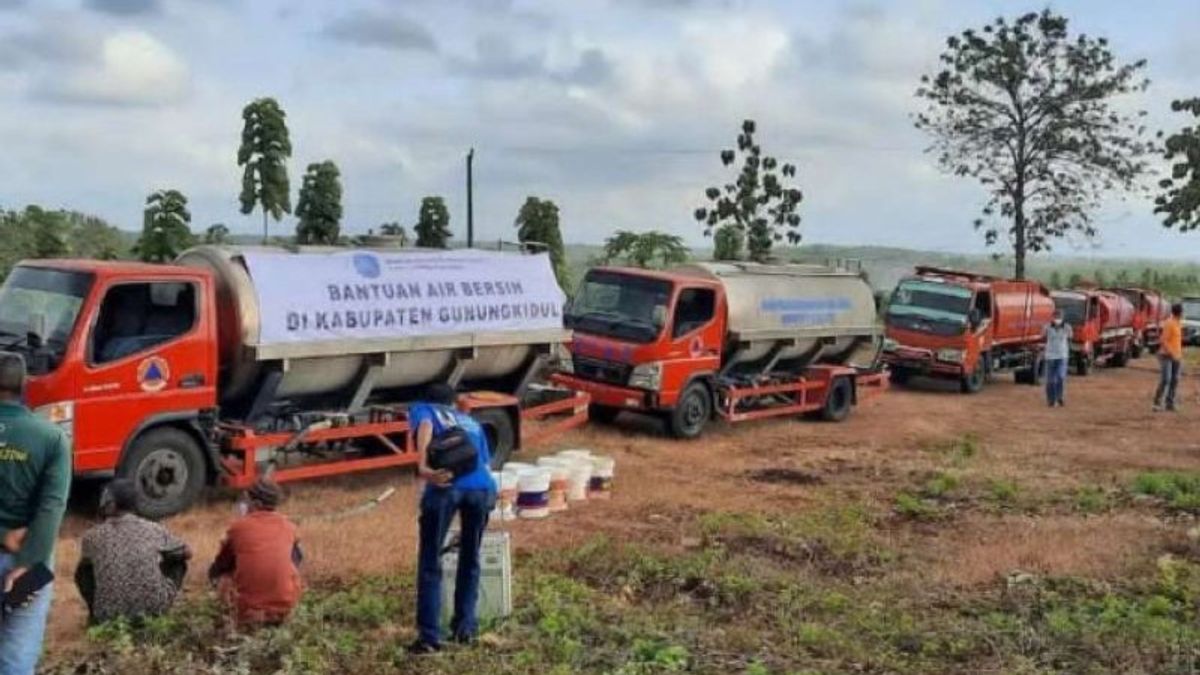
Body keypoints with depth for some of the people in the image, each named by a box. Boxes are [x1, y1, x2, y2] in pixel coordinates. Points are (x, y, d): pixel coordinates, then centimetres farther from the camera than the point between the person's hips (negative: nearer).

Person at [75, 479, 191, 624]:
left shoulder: (94, 536, 3)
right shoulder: (152, 529, 3)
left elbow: (85, 563, 25)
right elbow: (187, 553, 17)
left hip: (110, 616, 1)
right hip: (154, 609, -1)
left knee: (82, 572, 25)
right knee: (177, 560, 23)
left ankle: (97, 615, 18)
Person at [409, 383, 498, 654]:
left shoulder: (421, 409, 25)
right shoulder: (472, 423, 36)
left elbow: (425, 428, 1)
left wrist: (424, 467, -14)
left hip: (446, 486, -3)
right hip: (483, 487, 4)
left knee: (430, 562, 7)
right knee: (470, 560, 21)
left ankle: (429, 636, 4)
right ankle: (465, 627, 24)